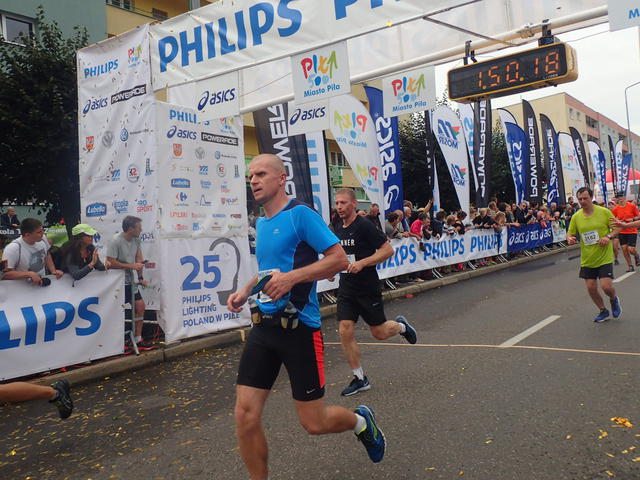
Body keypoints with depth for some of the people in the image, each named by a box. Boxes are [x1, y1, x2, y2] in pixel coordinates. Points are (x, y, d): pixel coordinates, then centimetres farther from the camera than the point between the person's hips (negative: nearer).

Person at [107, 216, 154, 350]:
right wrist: (131, 266, -19)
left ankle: (138, 340, 17)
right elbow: (111, 262, -23)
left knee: (140, 306, 7)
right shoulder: (116, 241, -20)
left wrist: (140, 278, 4)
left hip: (129, 281, 8)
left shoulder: (136, 239, 3)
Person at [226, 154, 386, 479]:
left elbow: (339, 259, -16)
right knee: (245, 416, -1)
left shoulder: (300, 214, -9)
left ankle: (360, 421, 36)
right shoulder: (261, 223, 14)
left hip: (299, 327, -6)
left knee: (314, 423, 4)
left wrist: (291, 277, -25)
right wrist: (245, 291, 13)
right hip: (263, 326, 7)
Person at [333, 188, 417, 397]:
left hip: (368, 288, -6)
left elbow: (388, 250, -15)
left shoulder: (364, 227, -13)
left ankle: (401, 325, 40)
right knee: (345, 332, -5)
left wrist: (362, 263, -24)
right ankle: (360, 379, 9)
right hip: (346, 289, 6)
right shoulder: (338, 231, 8)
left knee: (380, 333, 5)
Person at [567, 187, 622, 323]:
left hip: (604, 258, -3)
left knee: (606, 286, -11)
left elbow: (618, 227, 0)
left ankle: (614, 299, 26)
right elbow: (570, 233, 8)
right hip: (587, 260, 3)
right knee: (591, 288, 4)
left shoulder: (604, 212, -7)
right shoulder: (576, 216, 0)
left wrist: (608, 236, -19)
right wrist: (569, 239, -16)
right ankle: (603, 311, 28)